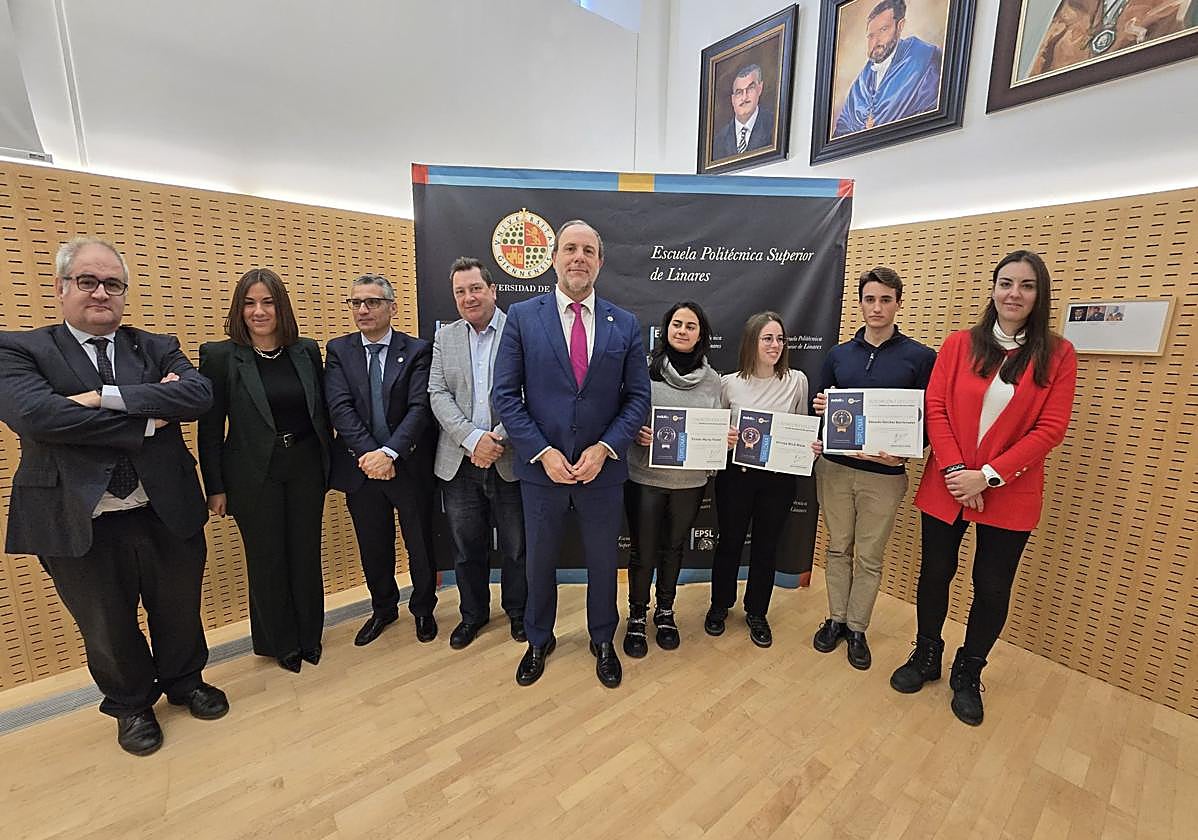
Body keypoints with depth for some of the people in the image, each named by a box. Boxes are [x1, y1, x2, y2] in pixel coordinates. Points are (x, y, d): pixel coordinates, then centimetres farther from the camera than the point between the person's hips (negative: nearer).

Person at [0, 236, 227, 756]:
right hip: (82, 526, -1)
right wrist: (148, 421, -18)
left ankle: (185, 682, 45)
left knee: (180, 613, 19)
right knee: (108, 630, 18)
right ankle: (131, 705, 43)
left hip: (167, 515, 2)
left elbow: (199, 394, -15)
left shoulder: (157, 349, 4)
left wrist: (106, 396, -22)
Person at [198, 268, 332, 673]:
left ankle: (309, 637, 32)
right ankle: (281, 643, 32)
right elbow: (210, 429, -4)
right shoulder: (220, 356, -6)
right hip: (254, 475, -2)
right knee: (267, 560, 11)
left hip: (306, 468, 2)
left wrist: (327, 461, 6)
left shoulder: (307, 350, 2)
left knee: (306, 554, 12)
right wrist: (215, 488, -4)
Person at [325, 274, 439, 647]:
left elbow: (420, 408, -13)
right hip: (361, 466, 2)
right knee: (373, 547, 18)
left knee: (420, 545, 12)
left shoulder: (417, 350, -4)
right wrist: (369, 453, -19)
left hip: (409, 466, -2)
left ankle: (423, 608, 36)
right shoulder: (338, 350, 4)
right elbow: (340, 407, -8)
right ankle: (383, 608, 42)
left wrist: (390, 453, -23)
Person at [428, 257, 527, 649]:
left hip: (509, 461, -3)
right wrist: (473, 438, -14)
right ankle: (473, 612, 38)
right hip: (459, 463, 3)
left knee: (516, 546, 12)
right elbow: (438, 394, 0)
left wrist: (499, 439, -18)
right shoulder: (445, 337, 8)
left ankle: (517, 610, 36)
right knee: (467, 547, 17)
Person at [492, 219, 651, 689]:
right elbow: (505, 394, -6)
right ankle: (538, 641, 44)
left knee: (603, 560, 17)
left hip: (603, 467, 1)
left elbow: (638, 397, 0)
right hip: (541, 467, 0)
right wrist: (544, 452, -14)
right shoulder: (522, 317, -3)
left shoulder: (625, 325, 1)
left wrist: (605, 448, -13)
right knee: (539, 560, 18)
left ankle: (602, 641, 43)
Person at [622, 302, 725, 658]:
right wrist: (636, 431, -20)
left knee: (673, 547, 19)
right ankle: (637, 616, 32)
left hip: (690, 479, 3)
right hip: (645, 475, -3)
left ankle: (665, 611, 41)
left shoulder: (712, 379, 4)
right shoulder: (645, 366, -7)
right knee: (643, 551, 8)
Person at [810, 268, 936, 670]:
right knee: (838, 548, 14)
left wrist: (902, 453, -20)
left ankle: (857, 628, 29)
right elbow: (818, 406, 12)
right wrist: (820, 408, -11)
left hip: (883, 474, -2)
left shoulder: (921, 357, -2)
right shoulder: (838, 354, 6)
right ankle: (836, 619, 31)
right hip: (834, 468, 2)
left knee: (869, 557, 10)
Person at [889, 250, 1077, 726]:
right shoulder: (958, 345, 1)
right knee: (935, 575, 12)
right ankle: (926, 657, 34)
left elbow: (1050, 429, -7)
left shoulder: (1058, 355, -1)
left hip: (1009, 495, 0)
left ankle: (968, 675, 34)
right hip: (946, 486, 1)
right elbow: (935, 408, -4)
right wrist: (953, 469, -14)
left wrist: (988, 475, -16)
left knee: (992, 589, 11)